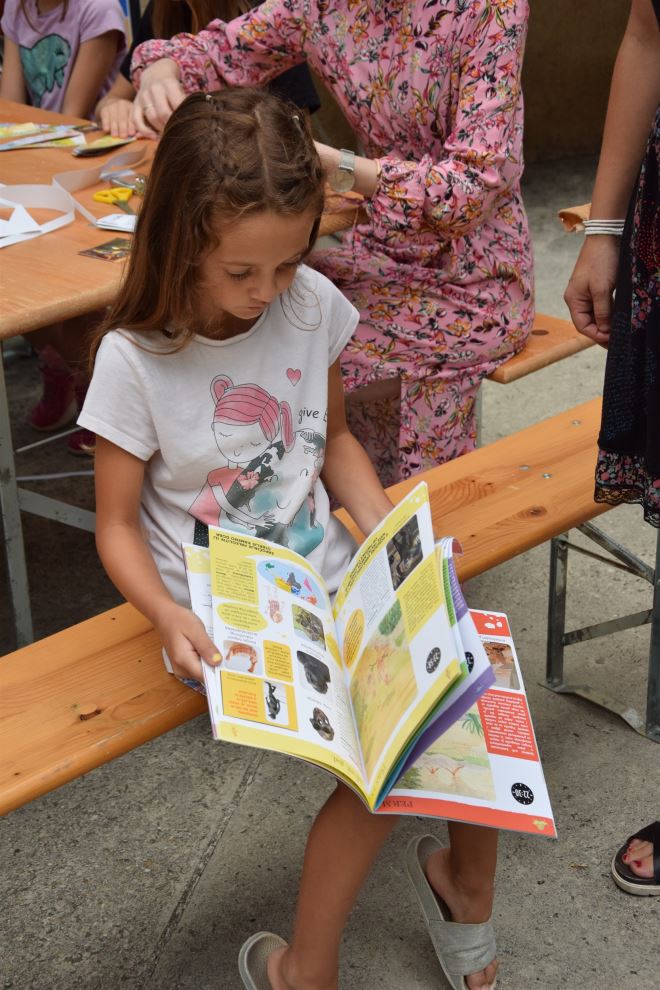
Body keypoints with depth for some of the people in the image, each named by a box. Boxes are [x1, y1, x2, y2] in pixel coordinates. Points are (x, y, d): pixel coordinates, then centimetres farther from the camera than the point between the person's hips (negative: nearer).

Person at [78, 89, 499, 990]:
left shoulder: (314, 306, -5)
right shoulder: (135, 359, -15)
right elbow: (118, 525, -7)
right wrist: (167, 618, -26)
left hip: (329, 578, 5)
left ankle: (468, 882, 21)